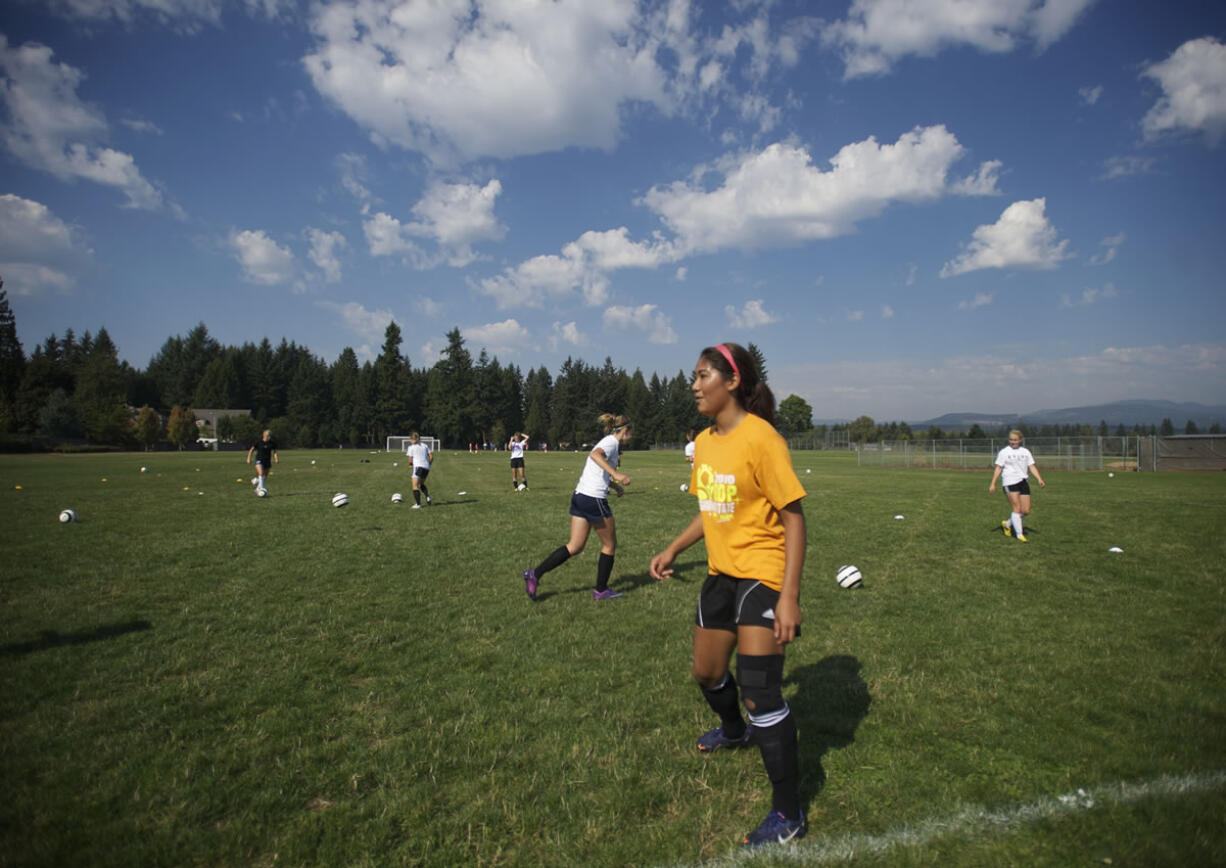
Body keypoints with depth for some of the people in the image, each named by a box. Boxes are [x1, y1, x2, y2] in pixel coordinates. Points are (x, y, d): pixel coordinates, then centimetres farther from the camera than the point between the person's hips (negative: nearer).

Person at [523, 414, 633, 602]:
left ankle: (535, 573, 0)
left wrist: (614, 485, 23)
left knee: (575, 546, 7)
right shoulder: (612, 442, -8)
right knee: (609, 545, 9)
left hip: (580, 495, 9)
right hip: (594, 499, -9)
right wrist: (616, 474, -39)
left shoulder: (606, 442, 21)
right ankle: (601, 590, 19)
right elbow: (595, 454, -31)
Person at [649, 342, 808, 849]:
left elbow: (793, 517, -18)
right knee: (707, 673, 21)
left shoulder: (760, 437, -19)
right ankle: (734, 731, 54)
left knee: (759, 692, -9)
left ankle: (787, 814, 10)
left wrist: (788, 596, -23)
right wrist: (673, 550, 12)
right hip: (721, 573, 8)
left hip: (762, 576, -8)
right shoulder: (704, 441, 6)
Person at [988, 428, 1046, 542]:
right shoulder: (1004, 452, 4)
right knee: (1017, 508, -11)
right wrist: (993, 483, -5)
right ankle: (1019, 534, -2)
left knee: (1026, 511, 2)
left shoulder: (1025, 452, 14)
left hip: (1023, 481, 5)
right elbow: (998, 468, 2)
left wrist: (1039, 479, -5)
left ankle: (1007, 524, 25)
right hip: (1009, 482, -4)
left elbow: (1032, 467, 11)